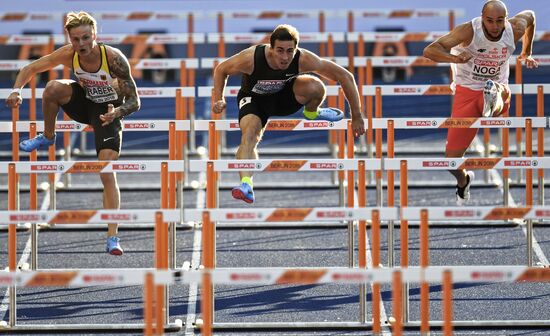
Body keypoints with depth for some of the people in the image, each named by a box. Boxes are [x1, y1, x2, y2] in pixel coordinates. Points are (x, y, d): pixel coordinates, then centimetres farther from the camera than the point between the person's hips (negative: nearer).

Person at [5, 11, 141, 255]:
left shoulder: (114, 58, -30)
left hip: (108, 110, -3)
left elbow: (134, 102, -26)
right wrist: (16, 91, -25)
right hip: (83, 102, 3)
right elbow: (30, 69, -8)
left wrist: (117, 112, -46)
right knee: (53, 88, -28)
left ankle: (113, 237, -12)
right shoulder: (68, 54, -20)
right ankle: (47, 137, 0)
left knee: (107, 172, -15)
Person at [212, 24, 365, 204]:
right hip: (254, 99, -2)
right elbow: (221, 70, -12)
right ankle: (246, 184, -41)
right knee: (249, 133, -31)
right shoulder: (251, 58, -34)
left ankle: (311, 113, 7)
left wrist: (356, 117, -19)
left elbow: (345, 76, -22)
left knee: (315, 87, -27)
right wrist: (219, 99, -20)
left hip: (284, 95, 2)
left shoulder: (303, 60, -31)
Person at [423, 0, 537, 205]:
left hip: (497, 87, 1)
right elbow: (429, 51, -31)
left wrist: (527, 53, 23)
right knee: (452, 157, 2)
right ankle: (463, 181, 33)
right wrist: (454, 58, -49)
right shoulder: (468, 31, -22)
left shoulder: (515, 30, -11)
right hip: (467, 92, -1)